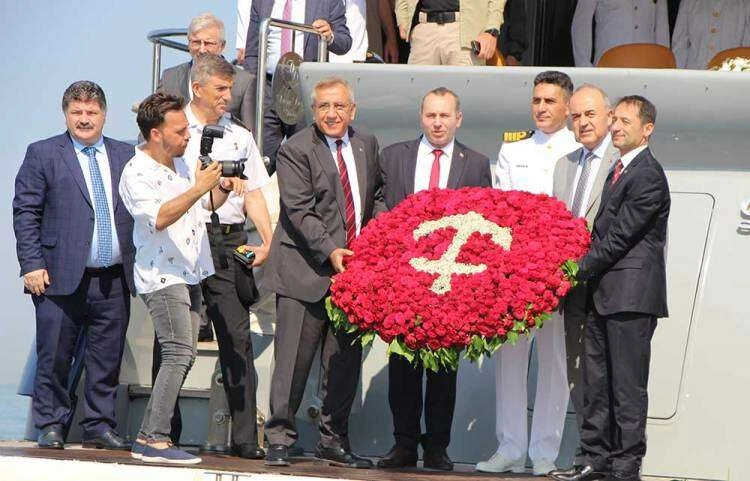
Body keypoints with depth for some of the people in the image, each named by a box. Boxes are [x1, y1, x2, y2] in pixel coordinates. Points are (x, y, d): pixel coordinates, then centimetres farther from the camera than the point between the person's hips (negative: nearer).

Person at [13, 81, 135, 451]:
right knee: (54, 358, 0)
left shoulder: (126, 156, 12)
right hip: (62, 278, -3)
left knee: (107, 360, 5)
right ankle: (50, 427, 10)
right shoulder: (43, 154, 3)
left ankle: (100, 426, 14)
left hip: (114, 280, 3)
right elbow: (25, 213, 0)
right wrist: (32, 265, -9)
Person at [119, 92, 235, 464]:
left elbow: (204, 206, 27)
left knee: (182, 356, 6)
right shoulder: (136, 173, -13)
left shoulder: (182, 164, 14)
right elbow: (159, 217, -27)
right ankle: (155, 440, -19)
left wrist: (222, 188, 6)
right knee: (179, 353, -18)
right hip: (161, 276, -9)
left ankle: (148, 436, 9)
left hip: (190, 274, 9)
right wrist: (198, 189, -30)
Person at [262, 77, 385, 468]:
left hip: (354, 268, 5)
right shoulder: (296, 150, -8)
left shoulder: (367, 145, 11)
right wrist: (329, 251, -24)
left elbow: (376, 198, 22)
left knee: (345, 359, 8)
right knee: (293, 359, -5)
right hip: (306, 271, -5)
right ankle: (279, 439, 4)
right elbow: (299, 211, -14)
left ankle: (334, 441, 18)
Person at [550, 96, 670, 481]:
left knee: (627, 384, -5)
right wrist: (584, 273, 10)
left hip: (630, 294, -9)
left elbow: (620, 235, -15)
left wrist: (580, 270, -12)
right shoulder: (619, 170, 19)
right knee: (596, 380, 12)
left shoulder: (648, 175, -12)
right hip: (603, 294, 10)